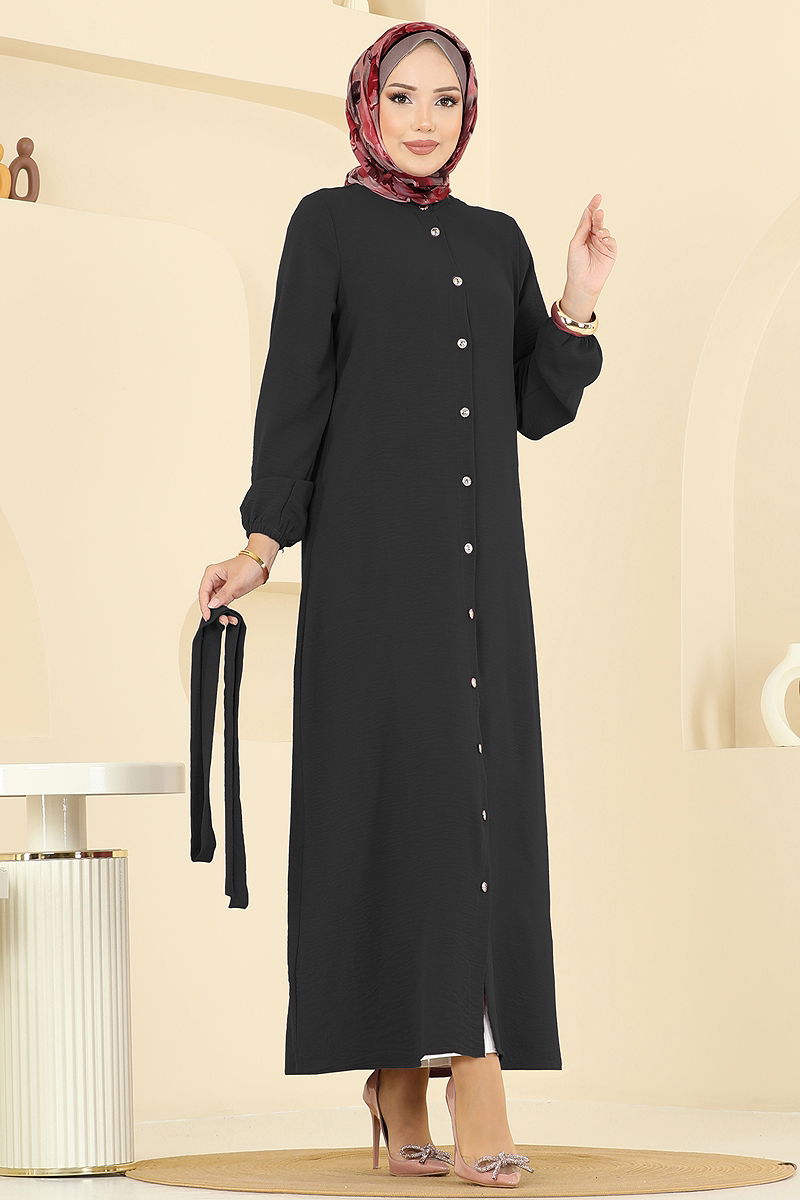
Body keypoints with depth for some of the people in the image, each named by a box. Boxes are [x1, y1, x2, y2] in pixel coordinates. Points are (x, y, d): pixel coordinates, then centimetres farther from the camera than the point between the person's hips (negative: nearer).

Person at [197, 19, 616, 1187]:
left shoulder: (497, 240, 15)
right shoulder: (327, 223, 2)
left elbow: (538, 410, 12)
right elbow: (293, 389, -3)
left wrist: (578, 307, -2)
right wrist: (265, 539, -11)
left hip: (483, 561, 5)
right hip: (376, 551, -5)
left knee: (483, 792, 0)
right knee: (405, 783, -11)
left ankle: (407, 1078, 4)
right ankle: (472, 1074, -15)